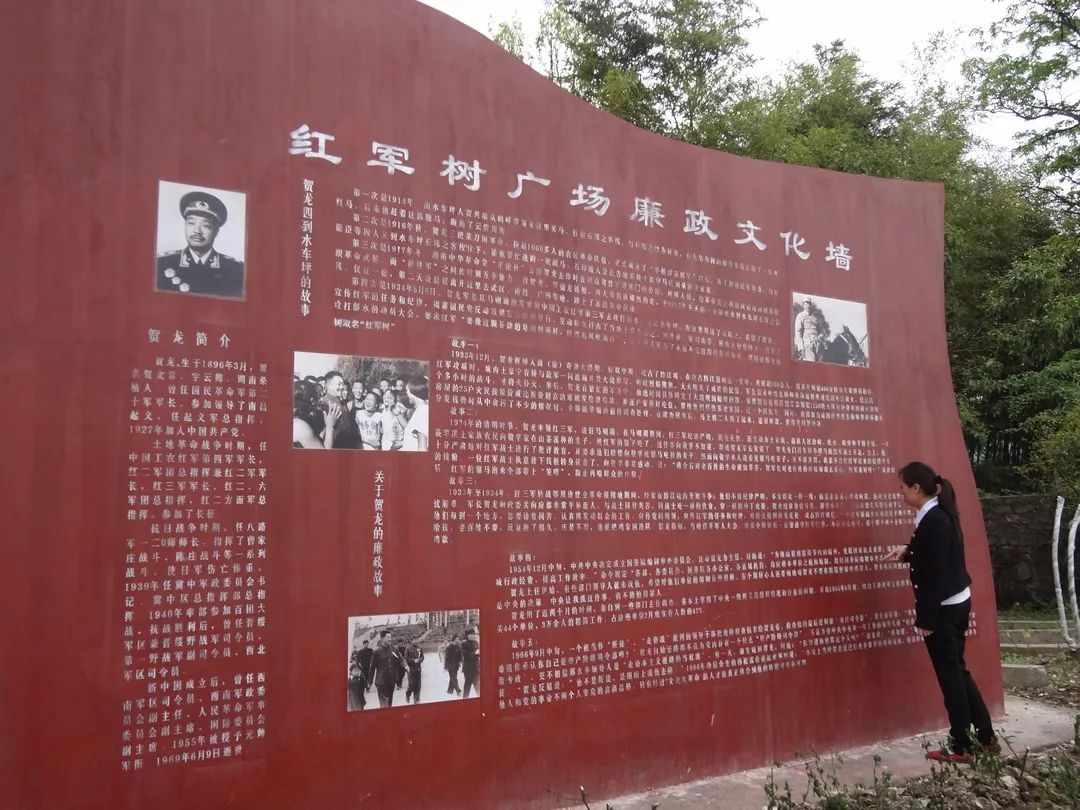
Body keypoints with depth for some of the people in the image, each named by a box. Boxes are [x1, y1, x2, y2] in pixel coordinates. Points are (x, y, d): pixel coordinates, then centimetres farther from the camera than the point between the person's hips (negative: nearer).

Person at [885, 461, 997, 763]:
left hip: (943, 609, -10)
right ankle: (986, 736, 27)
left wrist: (926, 619, -18)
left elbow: (935, 574, -23)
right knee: (958, 671, 18)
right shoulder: (939, 514, 8)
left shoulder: (933, 521, -22)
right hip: (957, 602, 10)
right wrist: (907, 550, 8)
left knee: (950, 676, 2)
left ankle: (961, 746, 13)